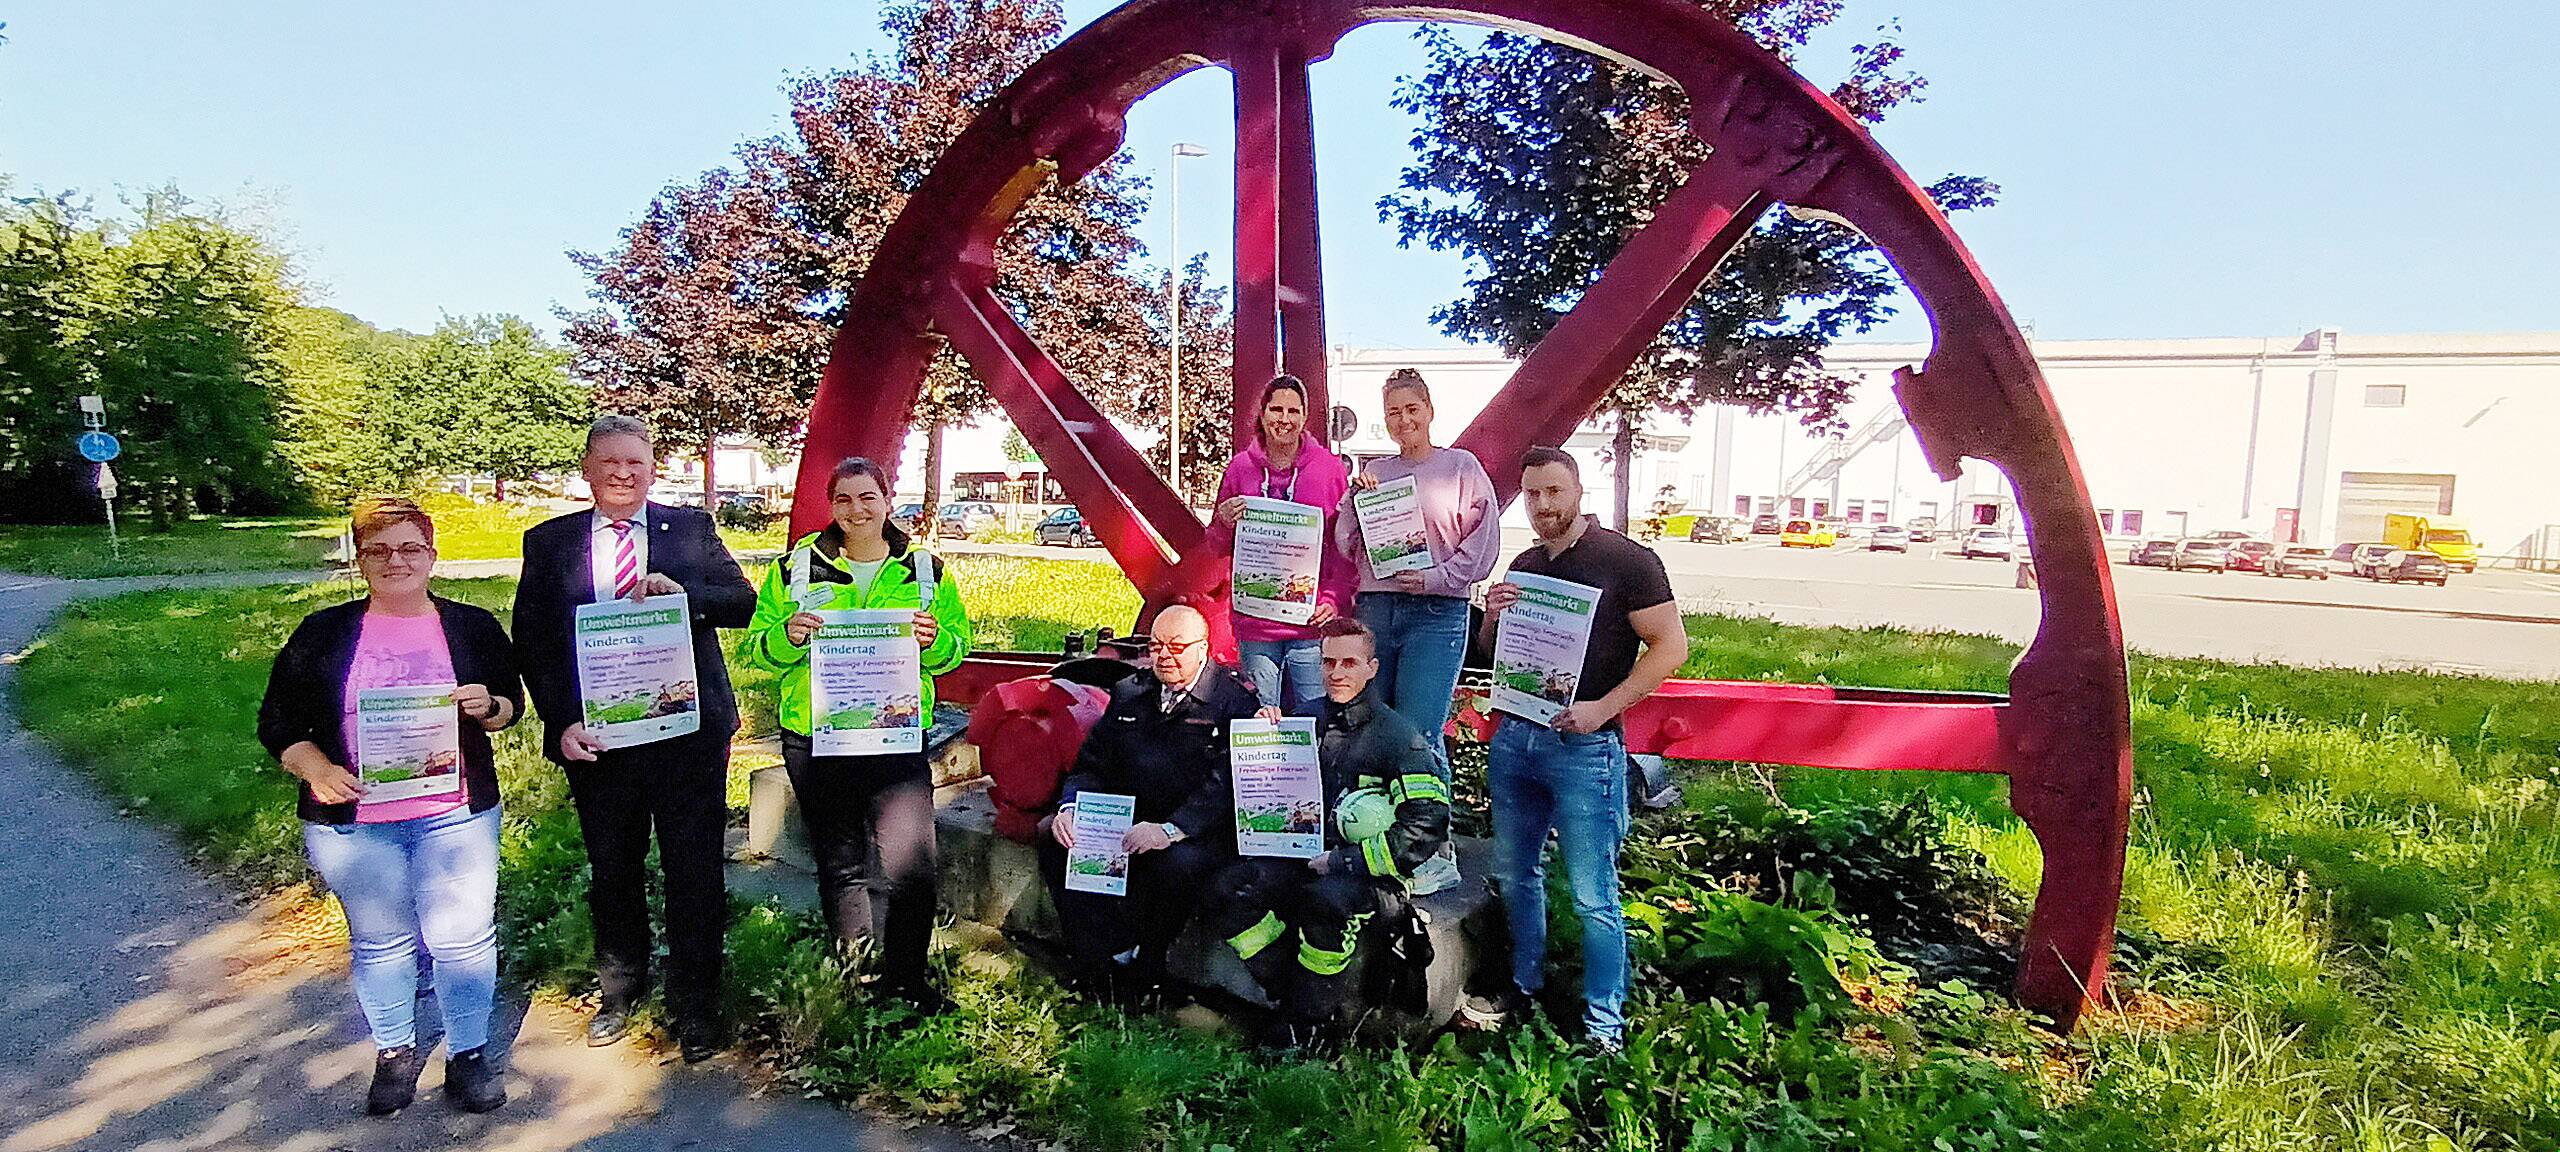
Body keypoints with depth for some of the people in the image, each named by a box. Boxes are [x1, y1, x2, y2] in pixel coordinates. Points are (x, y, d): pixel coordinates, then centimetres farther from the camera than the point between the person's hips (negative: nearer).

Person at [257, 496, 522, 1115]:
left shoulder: (473, 626, 3)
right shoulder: (323, 634, 3)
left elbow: (512, 705, 10)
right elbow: (278, 722, 5)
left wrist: (488, 706, -14)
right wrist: (316, 768, -13)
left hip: (454, 815, -1)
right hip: (352, 821, 1)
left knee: (463, 938, 3)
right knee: (380, 941, 13)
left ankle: (468, 1054, 19)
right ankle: (394, 1052, 32)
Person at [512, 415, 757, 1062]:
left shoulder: (692, 528, 4)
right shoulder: (549, 543, 6)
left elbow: (744, 603, -1)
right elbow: (531, 643, 3)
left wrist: (683, 593, -20)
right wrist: (562, 722, -9)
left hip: (688, 730, -1)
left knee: (694, 872, 5)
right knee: (611, 871, 17)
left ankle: (694, 1006, 21)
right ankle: (620, 990, 38)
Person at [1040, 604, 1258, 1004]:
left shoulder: (1235, 700, -5)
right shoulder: (1128, 694, 14)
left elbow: (1226, 783, -16)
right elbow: (1092, 764, 13)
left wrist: (1170, 829, -29)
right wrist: (1069, 807, -8)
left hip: (1198, 832, -5)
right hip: (1126, 821, 5)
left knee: (1178, 864, -35)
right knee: (1054, 836, -16)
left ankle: (1145, 973, -10)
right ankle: (1098, 966, -10)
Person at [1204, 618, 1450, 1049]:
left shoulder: (1398, 736, -8)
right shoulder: (1308, 719, 8)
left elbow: (1427, 828, -15)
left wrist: (1342, 860, -18)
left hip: (1374, 879, -5)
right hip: (1305, 860, 5)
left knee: (1326, 898, -37)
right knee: (1228, 891, -18)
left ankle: (1310, 1025, -15)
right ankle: (1292, 996, -8)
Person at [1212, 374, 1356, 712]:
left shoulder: (1330, 467, 5)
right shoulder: (1241, 467, 8)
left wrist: (1335, 599, -7)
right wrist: (1225, 523, -8)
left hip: (1312, 623, -1)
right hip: (1254, 624, 1)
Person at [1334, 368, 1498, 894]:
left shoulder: (1462, 467, 4)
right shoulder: (1375, 472, 15)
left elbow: (1483, 544, -2)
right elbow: (1347, 545, 14)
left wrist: (1433, 578, -12)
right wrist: (1355, 499, -1)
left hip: (1436, 614, -4)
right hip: (1375, 608, 5)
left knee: (1420, 735, -9)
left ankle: (1438, 854, 4)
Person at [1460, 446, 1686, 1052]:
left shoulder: (1626, 560, -6)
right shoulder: (1523, 566, 14)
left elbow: (1670, 647, -10)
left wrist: (1600, 709, -19)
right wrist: (1492, 617, -1)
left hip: (1584, 746, -6)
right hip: (1514, 738, 7)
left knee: (1593, 896, -2)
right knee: (1514, 875, 15)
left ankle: (1604, 1025, 10)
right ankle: (1525, 986, 33)